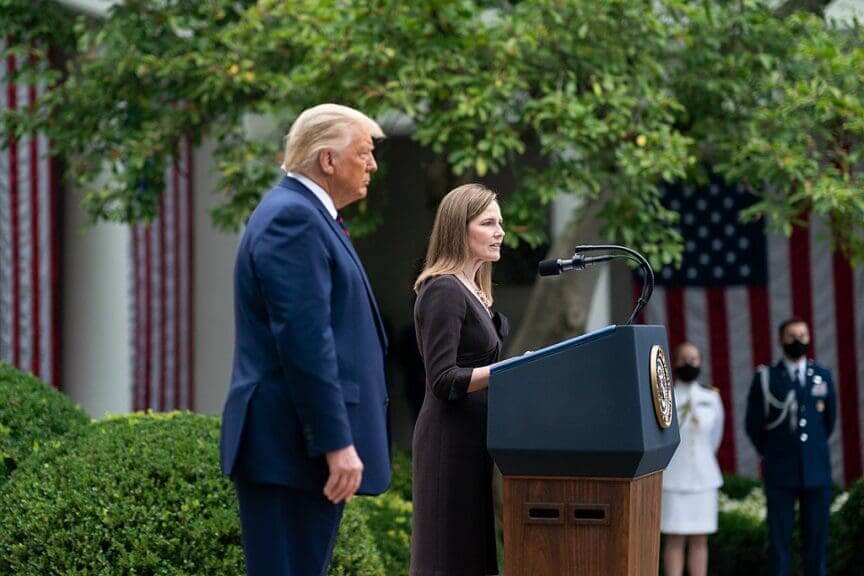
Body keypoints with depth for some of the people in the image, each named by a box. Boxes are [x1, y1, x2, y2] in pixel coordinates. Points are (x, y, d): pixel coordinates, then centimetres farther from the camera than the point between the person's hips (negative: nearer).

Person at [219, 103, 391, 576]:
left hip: (300, 444, 10)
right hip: (293, 445, -10)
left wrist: (339, 437, 25)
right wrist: (337, 442, -22)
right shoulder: (292, 218, -14)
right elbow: (304, 341, -21)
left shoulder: (304, 214, 19)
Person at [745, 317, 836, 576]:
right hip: (780, 470, -2)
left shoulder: (823, 375, 7)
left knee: (816, 537, 4)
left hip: (817, 469, 2)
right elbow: (754, 423, 5)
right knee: (779, 538, -1)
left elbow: (829, 419, 17)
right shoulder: (766, 377, 0)